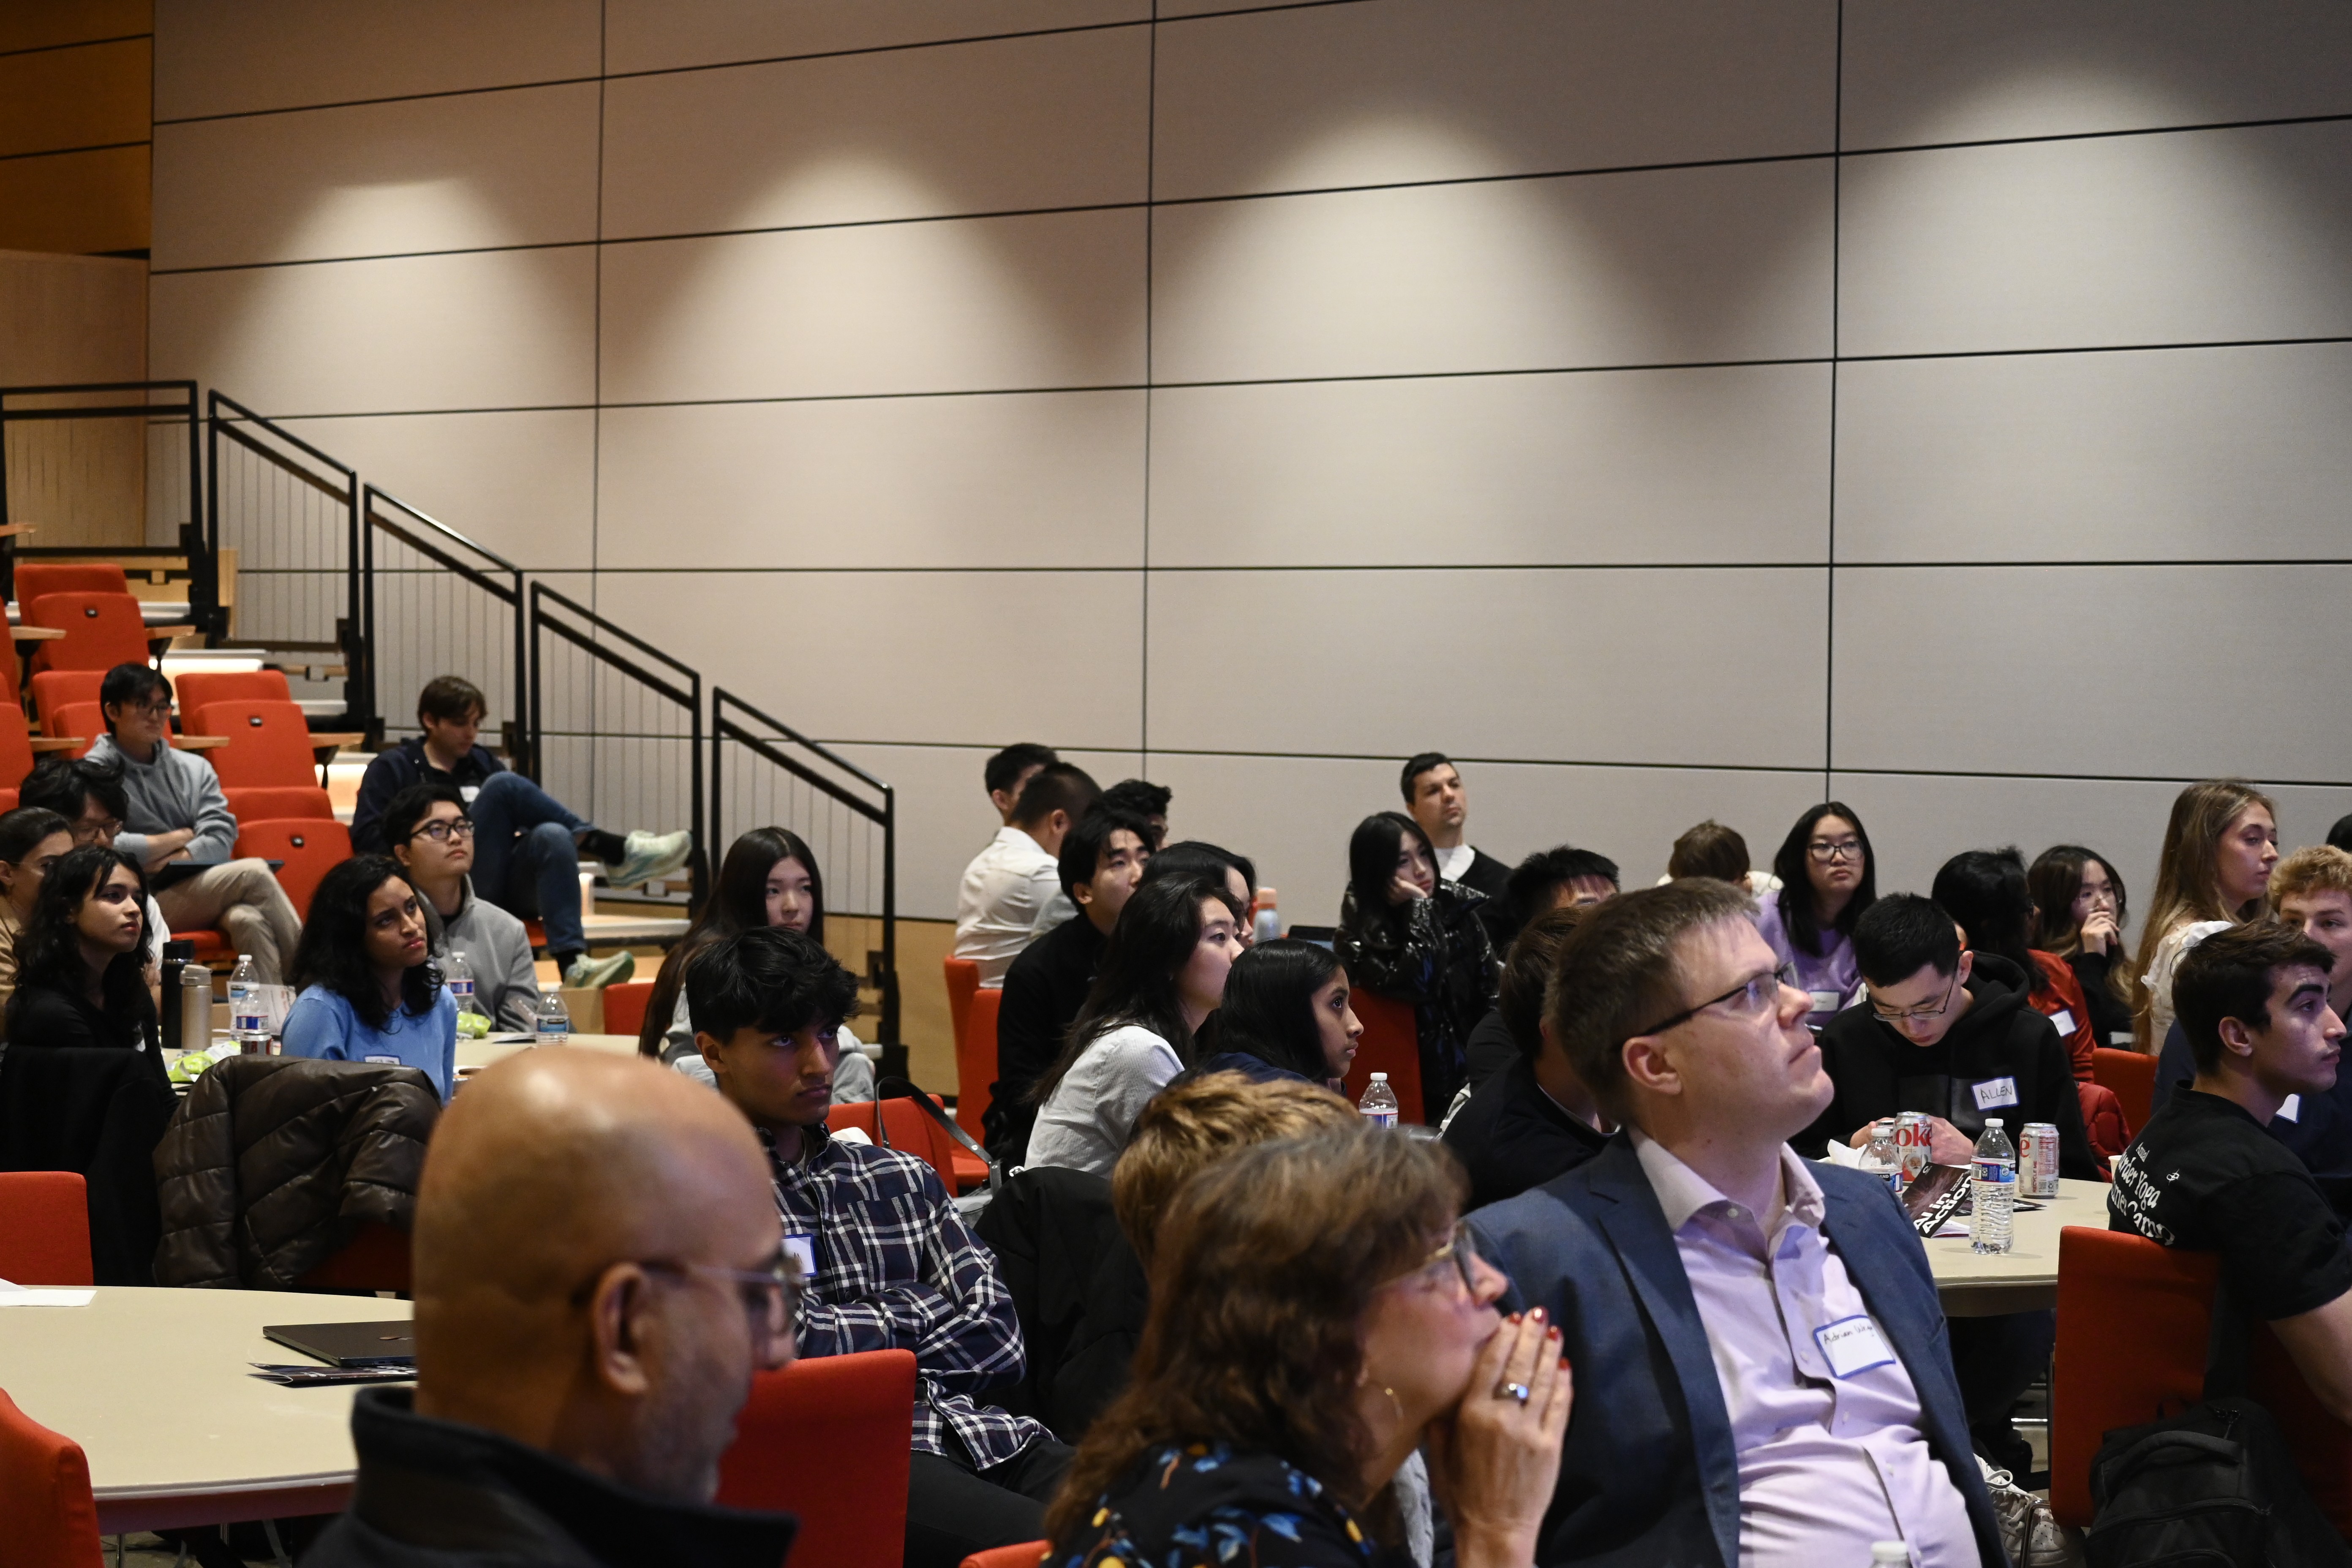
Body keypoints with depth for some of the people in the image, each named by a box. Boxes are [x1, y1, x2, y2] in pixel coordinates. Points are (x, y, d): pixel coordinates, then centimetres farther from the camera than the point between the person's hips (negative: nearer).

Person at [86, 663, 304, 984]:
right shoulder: (96, 773, 0)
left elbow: (222, 838, 5)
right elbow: (105, 846, -14)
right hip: (147, 901, -4)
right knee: (254, 873, -24)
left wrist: (176, 858, -13)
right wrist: (181, 837, -1)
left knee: (248, 919, -31)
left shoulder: (194, 768, 17)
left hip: (201, 890, 4)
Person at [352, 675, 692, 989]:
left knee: (552, 835, -31)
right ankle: (618, 853, -27)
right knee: (503, 786, -22)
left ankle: (573, 964, -50)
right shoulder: (393, 768, 13)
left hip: (506, 891, 4)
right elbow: (367, 840, 2)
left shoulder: (484, 764, 25)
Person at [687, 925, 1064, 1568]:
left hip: (978, 1437, 6)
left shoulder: (900, 1178, 22)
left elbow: (996, 1338, 12)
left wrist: (854, 1337, 0)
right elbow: (789, 1344, -8)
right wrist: (922, 1311, 7)